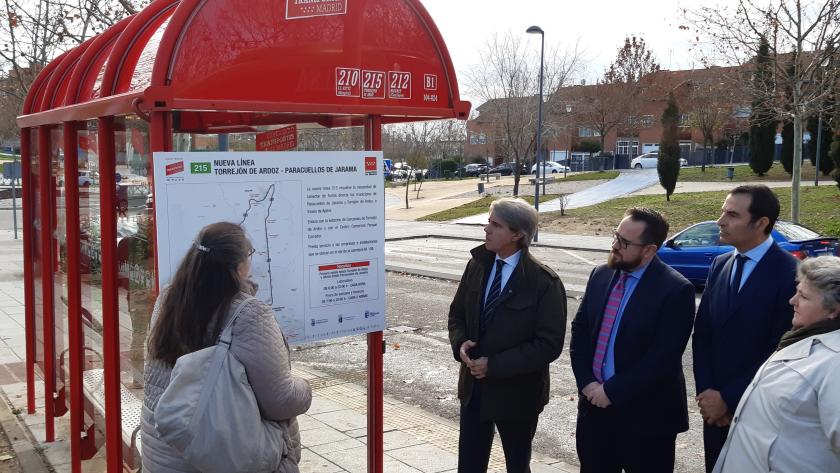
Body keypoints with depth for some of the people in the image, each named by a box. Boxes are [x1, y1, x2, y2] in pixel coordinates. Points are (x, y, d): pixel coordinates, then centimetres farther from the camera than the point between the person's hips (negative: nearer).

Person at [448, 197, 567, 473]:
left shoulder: (544, 282, -18)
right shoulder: (477, 265, 0)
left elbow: (549, 345, -19)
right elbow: (457, 313, 10)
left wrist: (494, 365, -21)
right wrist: (460, 343, -12)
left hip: (516, 391, -5)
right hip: (473, 387, 5)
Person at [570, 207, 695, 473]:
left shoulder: (676, 290, -15)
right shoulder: (601, 275, 5)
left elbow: (663, 357, -19)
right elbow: (580, 330, 8)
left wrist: (612, 391, -16)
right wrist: (587, 382, -5)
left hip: (645, 416, -5)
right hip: (594, 404, 6)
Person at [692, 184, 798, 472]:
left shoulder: (790, 274, -16)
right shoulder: (720, 265, 4)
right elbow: (701, 334, 5)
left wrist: (727, 398, -13)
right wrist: (706, 392, -5)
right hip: (714, 407, 5)